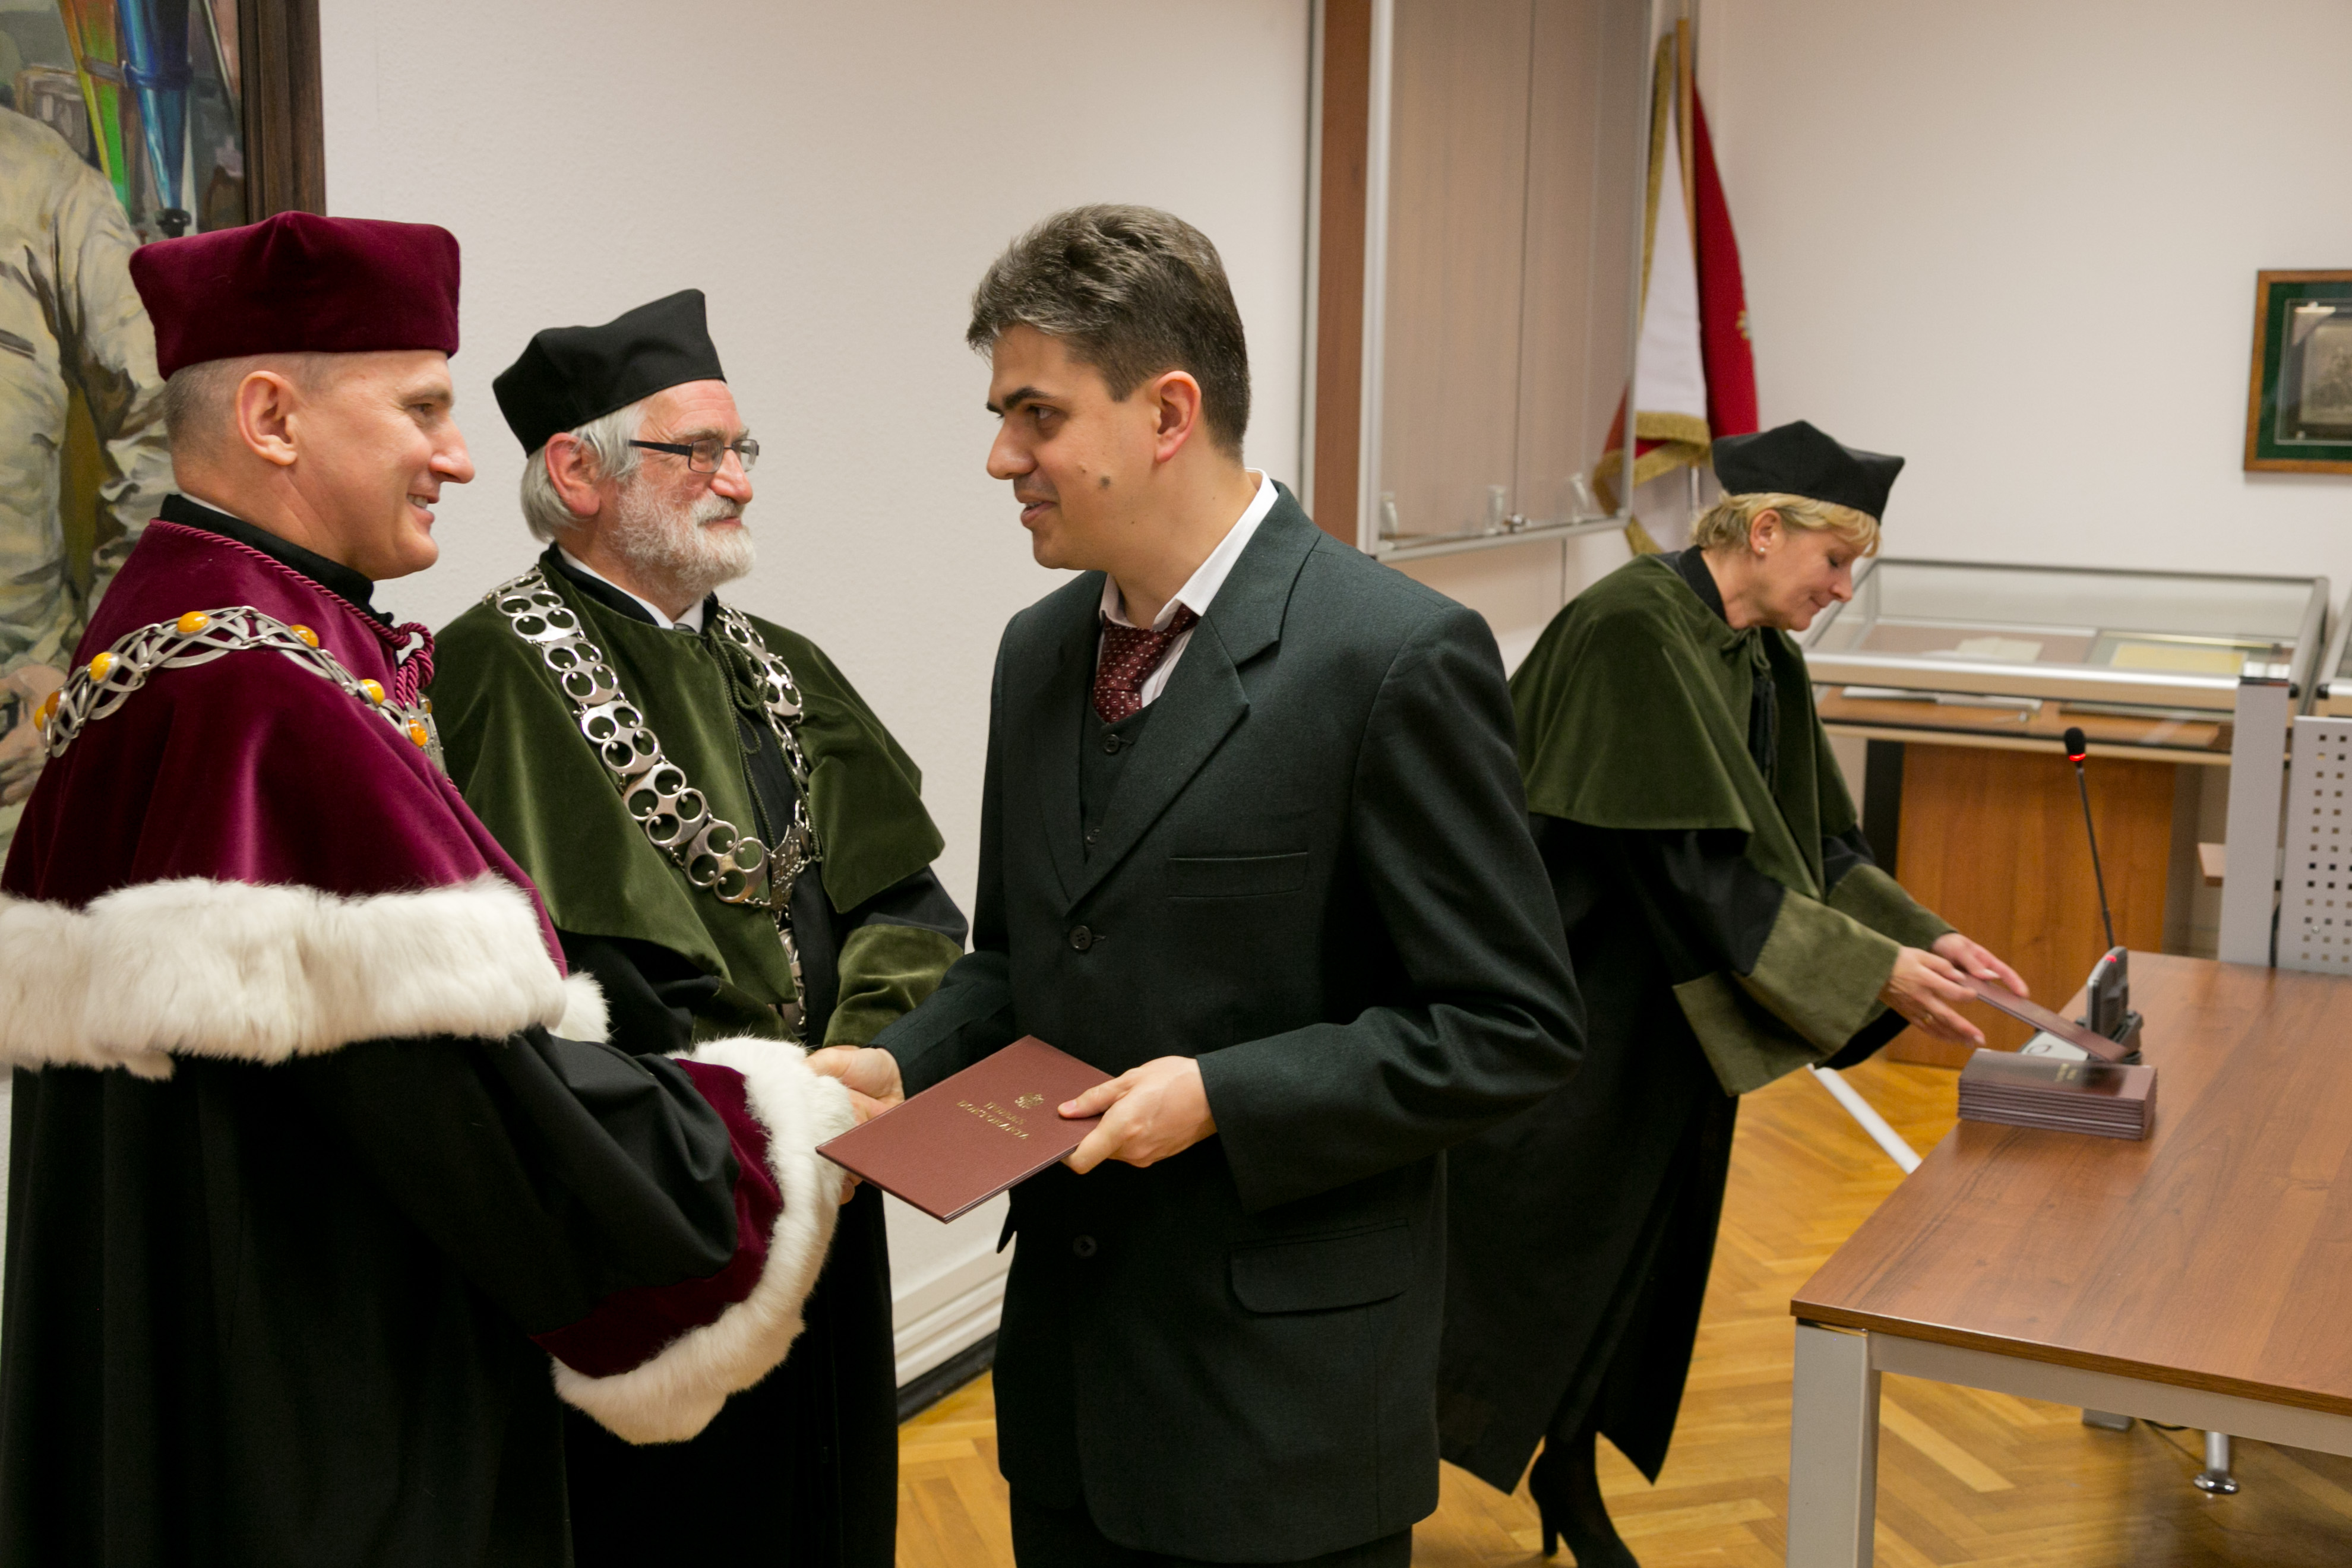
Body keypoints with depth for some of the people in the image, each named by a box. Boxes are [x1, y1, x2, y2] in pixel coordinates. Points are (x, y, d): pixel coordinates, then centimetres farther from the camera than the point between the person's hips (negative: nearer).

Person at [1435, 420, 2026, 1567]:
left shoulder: (1764, 658, 5)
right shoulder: (1632, 631, -23)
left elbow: (1812, 843, 10)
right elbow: (1695, 862, -26)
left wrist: (1927, 937, -4)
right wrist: (1876, 970, -24)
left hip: (1663, 1026, 9)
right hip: (1561, 1008, -8)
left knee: (1633, 1252, 16)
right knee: (1511, 1248, 3)